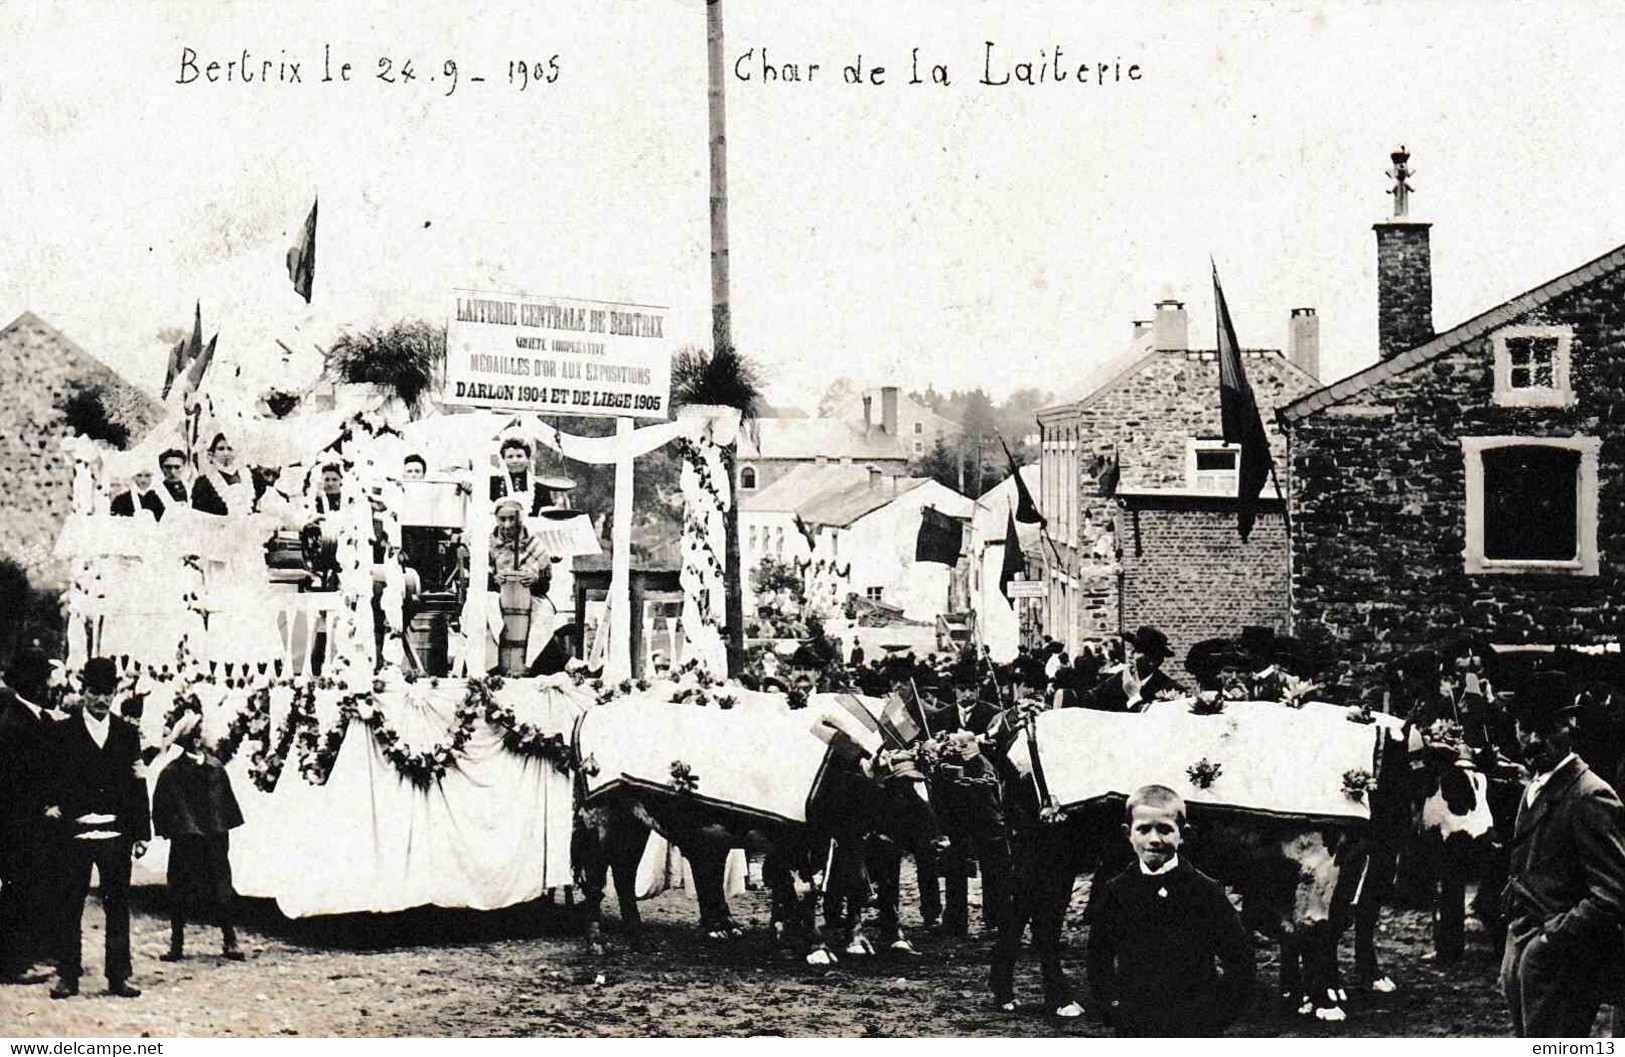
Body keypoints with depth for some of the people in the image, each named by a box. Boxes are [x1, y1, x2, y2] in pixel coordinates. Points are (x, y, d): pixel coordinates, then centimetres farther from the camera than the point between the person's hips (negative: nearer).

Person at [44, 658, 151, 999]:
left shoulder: (127, 733, 11)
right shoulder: (63, 732, 5)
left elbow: (138, 786, 10)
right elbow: (53, 777, 5)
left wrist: (142, 833, 6)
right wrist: (53, 805, -13)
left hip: (116, 833, 2)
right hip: (74, 833, -2)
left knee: (117, 906, 4)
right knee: (71, 906, 2)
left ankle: (119, 976, 9)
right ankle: (67, 976, 9)